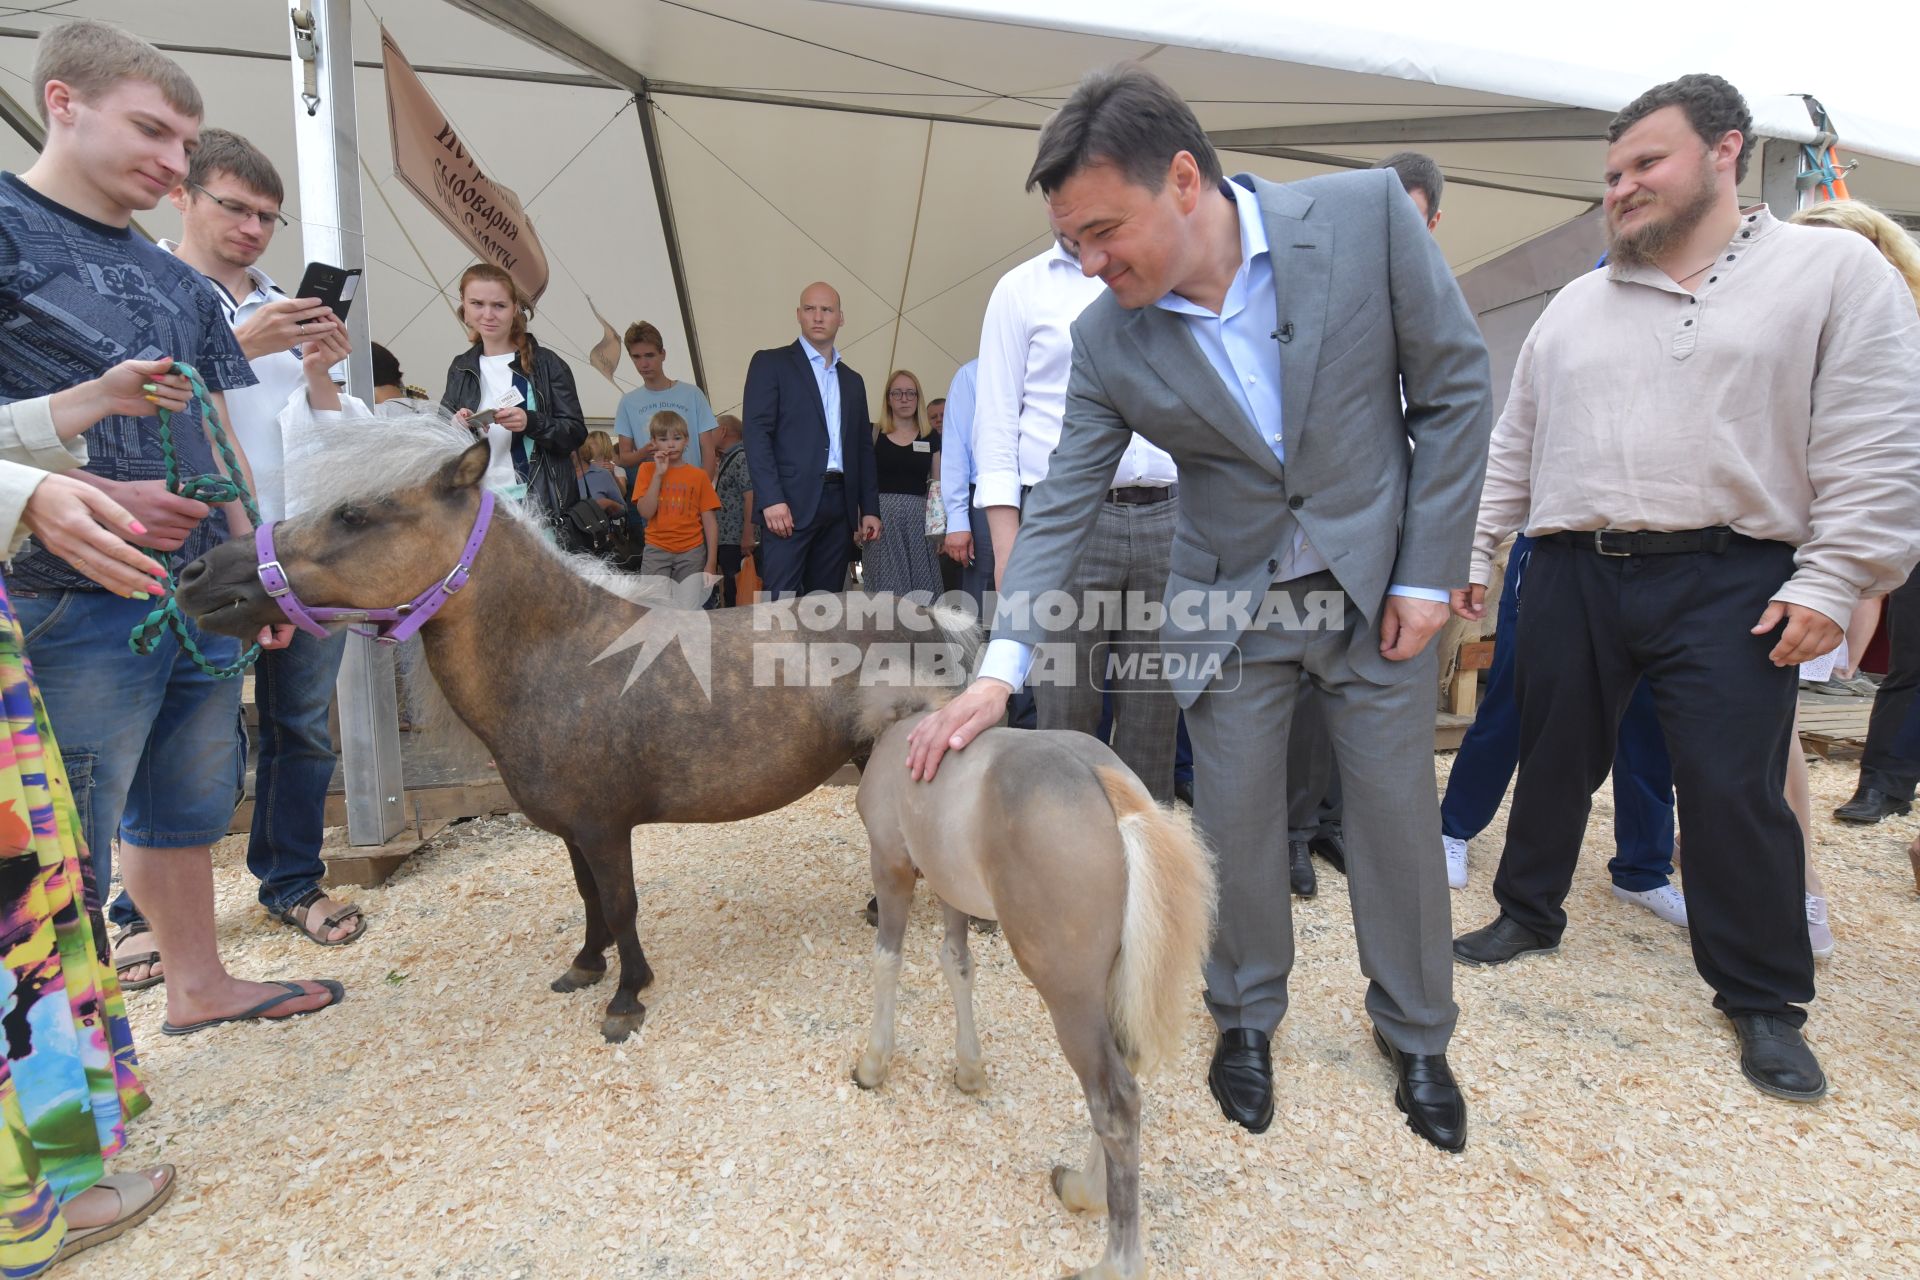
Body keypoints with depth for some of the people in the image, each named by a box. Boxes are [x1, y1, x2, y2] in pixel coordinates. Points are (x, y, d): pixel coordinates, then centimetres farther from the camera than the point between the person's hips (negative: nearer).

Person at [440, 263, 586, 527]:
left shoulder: (546, 364, 0)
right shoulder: (460, 369, 13)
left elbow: (576, 433, -4)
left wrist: (531, 422, -21)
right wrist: (456, 429, -6)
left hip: (538, 503, -4)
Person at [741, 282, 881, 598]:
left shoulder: (852, 380, 21)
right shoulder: (770, 363, 5)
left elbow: (863, 448, 20)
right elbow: (756, 433, -6)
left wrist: (870, 509, 11)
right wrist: (771, 500, -16)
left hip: (839, 504, 5)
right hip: (791, 502, -5)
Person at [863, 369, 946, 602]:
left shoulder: (931, 437, 12)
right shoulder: (873, 433, 8)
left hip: (919, 517, 2)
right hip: (882, 516, -1)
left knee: (922, 589, -3)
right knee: (885, 587, -5)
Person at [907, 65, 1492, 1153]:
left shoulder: (1367, 215, -16)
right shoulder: (1108, 340, -12)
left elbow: (1457, 386, -8)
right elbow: (1063, 506, -8)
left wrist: (1428, 572, -9)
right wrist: (1001, 667, -17)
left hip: (1379, 581, 0)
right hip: (1230, 602, 1)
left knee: (1397, 815, 9)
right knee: (1235, 819, 6)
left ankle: (1417, 1033, 34)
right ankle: (1247, 1017, 33)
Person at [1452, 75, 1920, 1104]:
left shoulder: (1835, 271, 2)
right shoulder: (1575, 305, 14)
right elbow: (1513, 448, 15)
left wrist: (1831, 583, -11)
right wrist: (1469, 553, 9)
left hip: (1729, 582, -3)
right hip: (1572, 574, 4)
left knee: (1734, 790, -1)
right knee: (1552, 761, 11)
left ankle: (1762, 998, 17)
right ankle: (1529, 913, 30)